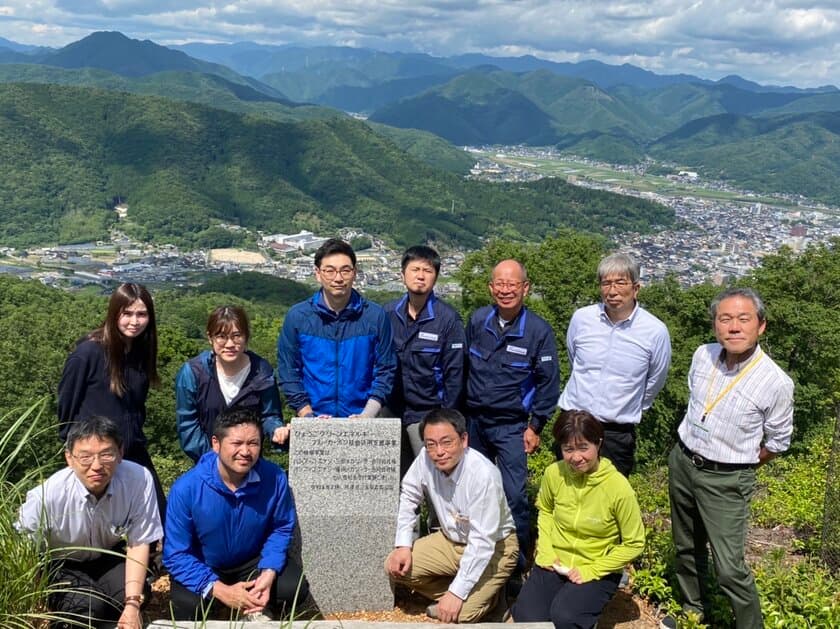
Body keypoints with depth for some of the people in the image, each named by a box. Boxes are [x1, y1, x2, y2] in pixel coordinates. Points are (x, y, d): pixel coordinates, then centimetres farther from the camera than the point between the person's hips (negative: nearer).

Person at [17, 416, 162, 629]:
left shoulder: (140, 479, -28)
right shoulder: (48, 495, -32)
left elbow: (138, 543, -17)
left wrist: (132, 604, -23)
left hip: (109, 558, 2)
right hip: (60, 565, -2)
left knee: (139, 594, -24)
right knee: (88, 606, -29)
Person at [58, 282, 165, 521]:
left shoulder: (143, 351, 0)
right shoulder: (88, 352, -18)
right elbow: (67, 402, -7)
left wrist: (135, 434, 12)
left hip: (133, 451, 5)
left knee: (159, 517, 8)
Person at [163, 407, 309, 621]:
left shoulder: (275, 478, -21)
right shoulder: (186, 488, -27)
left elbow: (280, 529, -4)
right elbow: (176, 555, -20)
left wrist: (268, 573, -22)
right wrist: (220, 590, -30)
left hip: (253, 561, 2)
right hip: (204, 567, -1)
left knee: (295, 587, -21)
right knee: (187, 605, -30)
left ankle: (256, 612, 11)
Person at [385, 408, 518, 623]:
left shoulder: (484, 475, -33)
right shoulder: (425, 458, -19)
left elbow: (482, 542, -30)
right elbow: (408, 497, 1)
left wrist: (456, 593, -28)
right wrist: (403, 545, -8)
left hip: (493, 547, -6)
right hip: (451, 539, 6)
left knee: (460, 614, -22)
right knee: (395, 567, -9)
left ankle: (490, 595, 9)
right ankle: (449, 598, 9)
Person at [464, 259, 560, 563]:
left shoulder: (539, 330, -10)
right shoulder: (478, 320, -1)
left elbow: (548, 383, -5)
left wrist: (535, 426, -6)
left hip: (511, 426, -4)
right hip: (473, 421, 4)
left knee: (514, 494, -6)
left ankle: (518, 558, 12)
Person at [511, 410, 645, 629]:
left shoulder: (619, 488, -21)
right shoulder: (554, 473, -11)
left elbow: (634, 544, -9)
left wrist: (591, 571, -13)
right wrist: (546, 551, -2)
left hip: (597, 571, -3)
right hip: (554, 563, 3)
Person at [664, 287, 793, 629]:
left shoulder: (776, 383, -21)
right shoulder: (703, 355, -7)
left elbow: (776, 443, -5)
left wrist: (737, 467, 4)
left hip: (725, 481, -5)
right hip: (682, 462, 5)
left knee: (729, 569, -8)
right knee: (686, 548, 21)